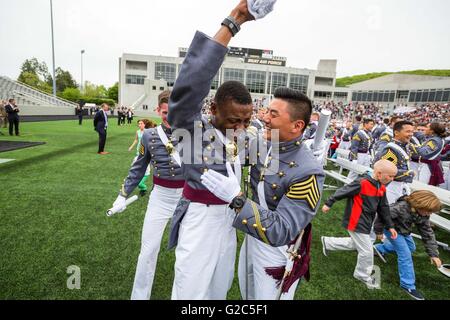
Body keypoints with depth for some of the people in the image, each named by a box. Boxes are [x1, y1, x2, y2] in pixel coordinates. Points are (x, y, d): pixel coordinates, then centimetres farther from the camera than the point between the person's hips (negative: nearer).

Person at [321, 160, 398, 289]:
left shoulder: (381, 188, 2)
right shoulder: (362, 183, -26)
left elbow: (383, 208, 11)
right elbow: (342, 192, -17)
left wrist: (390, 226, 12)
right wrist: (329, 204, -8)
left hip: (366, 223, 9)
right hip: (357, 223, -9)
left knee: (356, 244, 25)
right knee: (367, 251, 3)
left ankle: (327, 242, 38)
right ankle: (364, 275, 29)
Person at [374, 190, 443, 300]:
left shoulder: (423, 215, -13)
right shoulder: (402, 207, -37)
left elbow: (427, 233, -8)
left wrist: (433, 254, -10)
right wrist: (379, 231, -20)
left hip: (404, 231, 8)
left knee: (411, 247, 25)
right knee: (405, 254, -12)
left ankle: (379, 248, 38)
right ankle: (408, 285, 1)